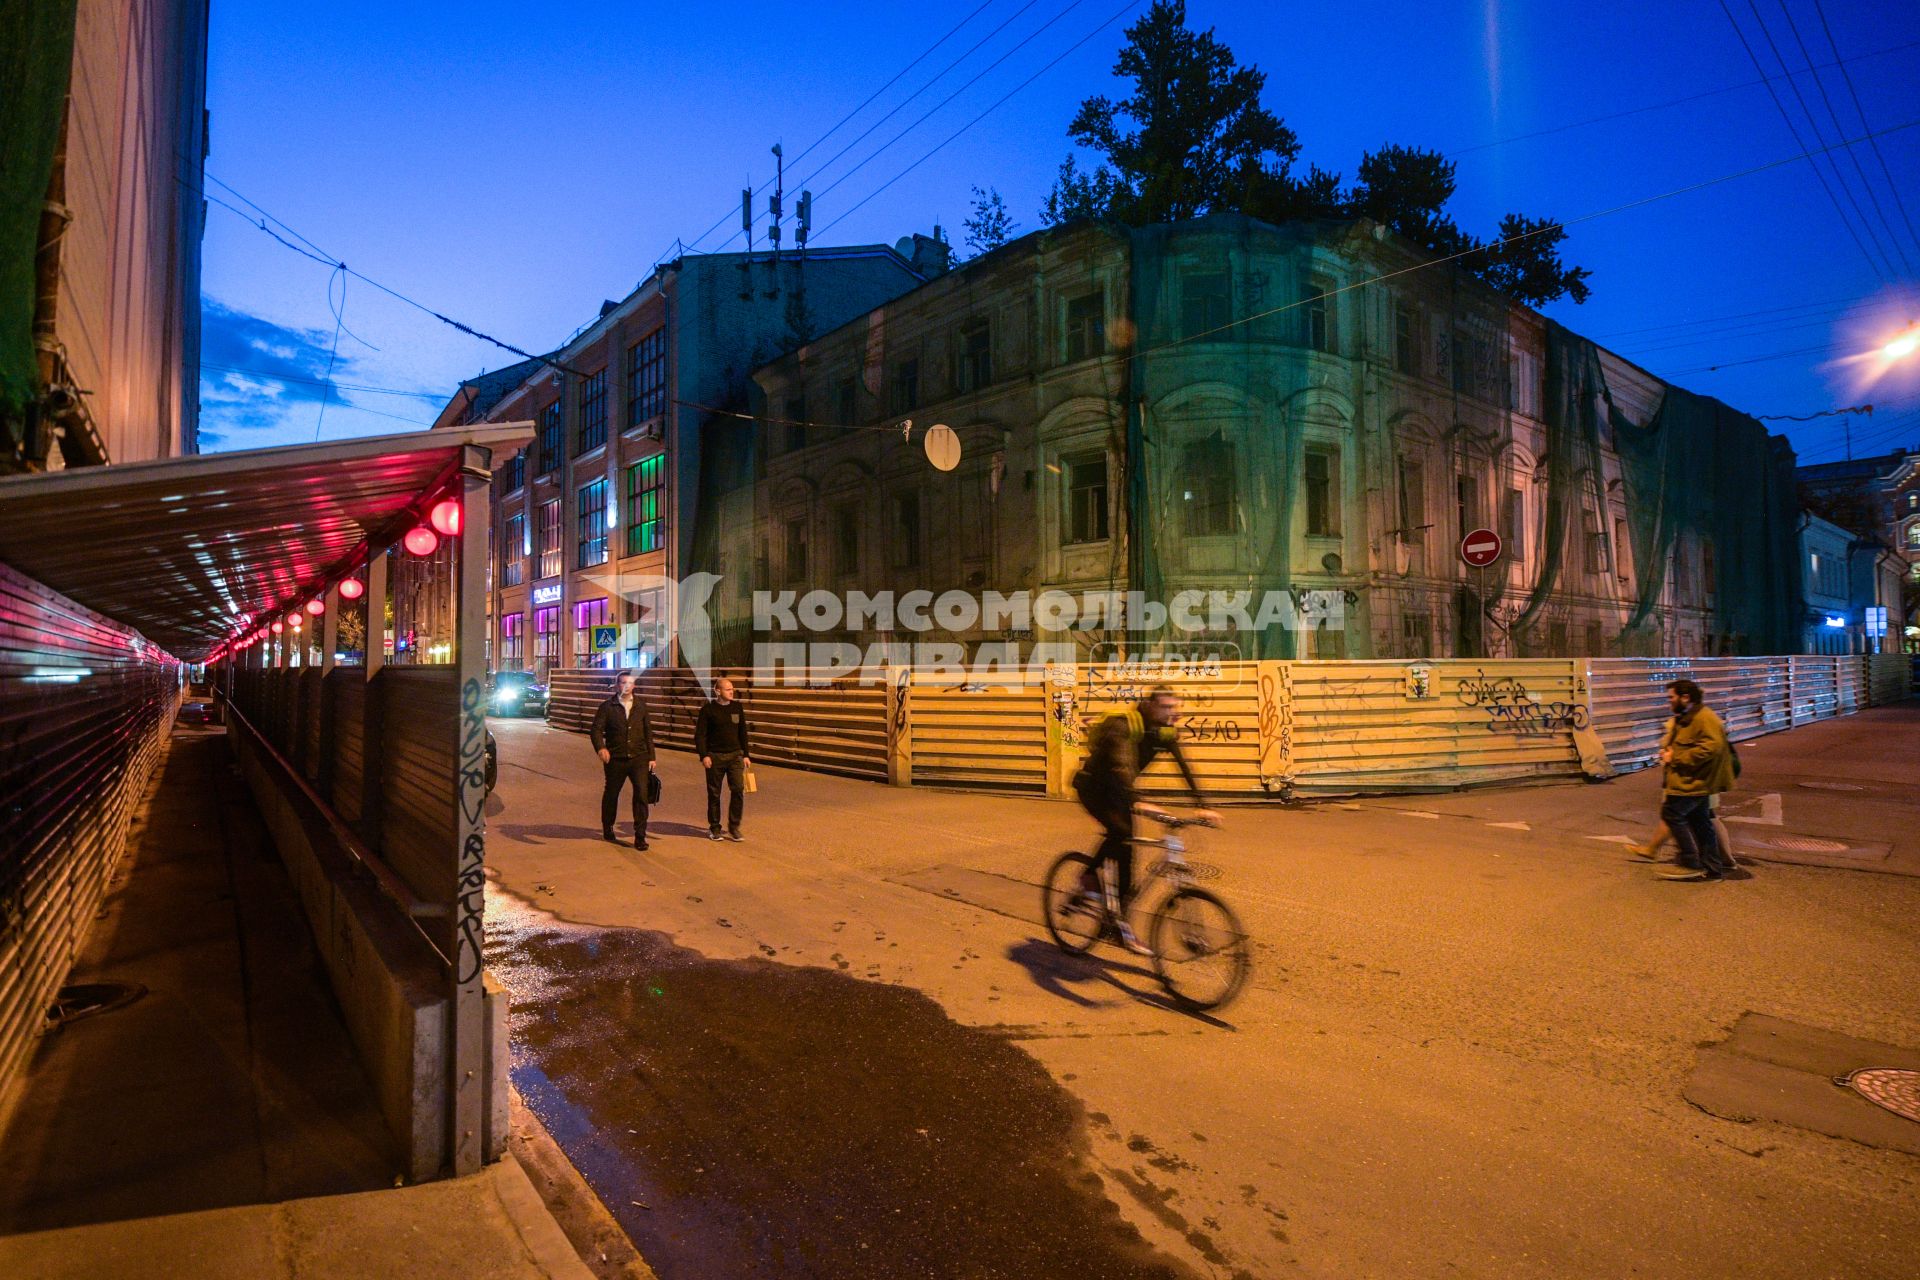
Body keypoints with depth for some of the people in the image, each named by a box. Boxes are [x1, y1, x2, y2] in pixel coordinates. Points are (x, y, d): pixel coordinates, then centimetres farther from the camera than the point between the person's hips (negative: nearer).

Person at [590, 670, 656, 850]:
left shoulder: (641, 706, 8)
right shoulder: (607, 707, 0)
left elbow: (648, 732, 12)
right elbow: (596, 729, -7)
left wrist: (651, 757, 9)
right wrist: (600, 748, -27)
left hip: (638, 758, 1)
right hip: (615, 759, -1)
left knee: (641, 793, -12)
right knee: (611, 795, 15)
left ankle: (640, 836, -6)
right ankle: (607, 829, 38)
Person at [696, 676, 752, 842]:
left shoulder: (737, 707, 7)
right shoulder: (708, 709, -4)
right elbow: (700, 734, -5)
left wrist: (746, 755, 11)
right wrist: (703, 755, -14)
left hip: (735, 755, 2)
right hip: (714, 757, -2)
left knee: (738, 790, -9)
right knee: (714, 793, 6)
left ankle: (734, 826, 4)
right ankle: (714, 828, 19)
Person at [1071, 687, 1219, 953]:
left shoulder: (1166, 731, -9)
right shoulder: (1122, 724, -30)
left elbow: (1184, 767, -13)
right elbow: (1121, 764, -45)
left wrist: (1202, 805, -24)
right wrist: (1137, 803, -59)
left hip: (1117, 789, 8)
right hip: (1093, 786, -8)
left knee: (1120, 840, -1)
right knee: (1121, 834, -25)